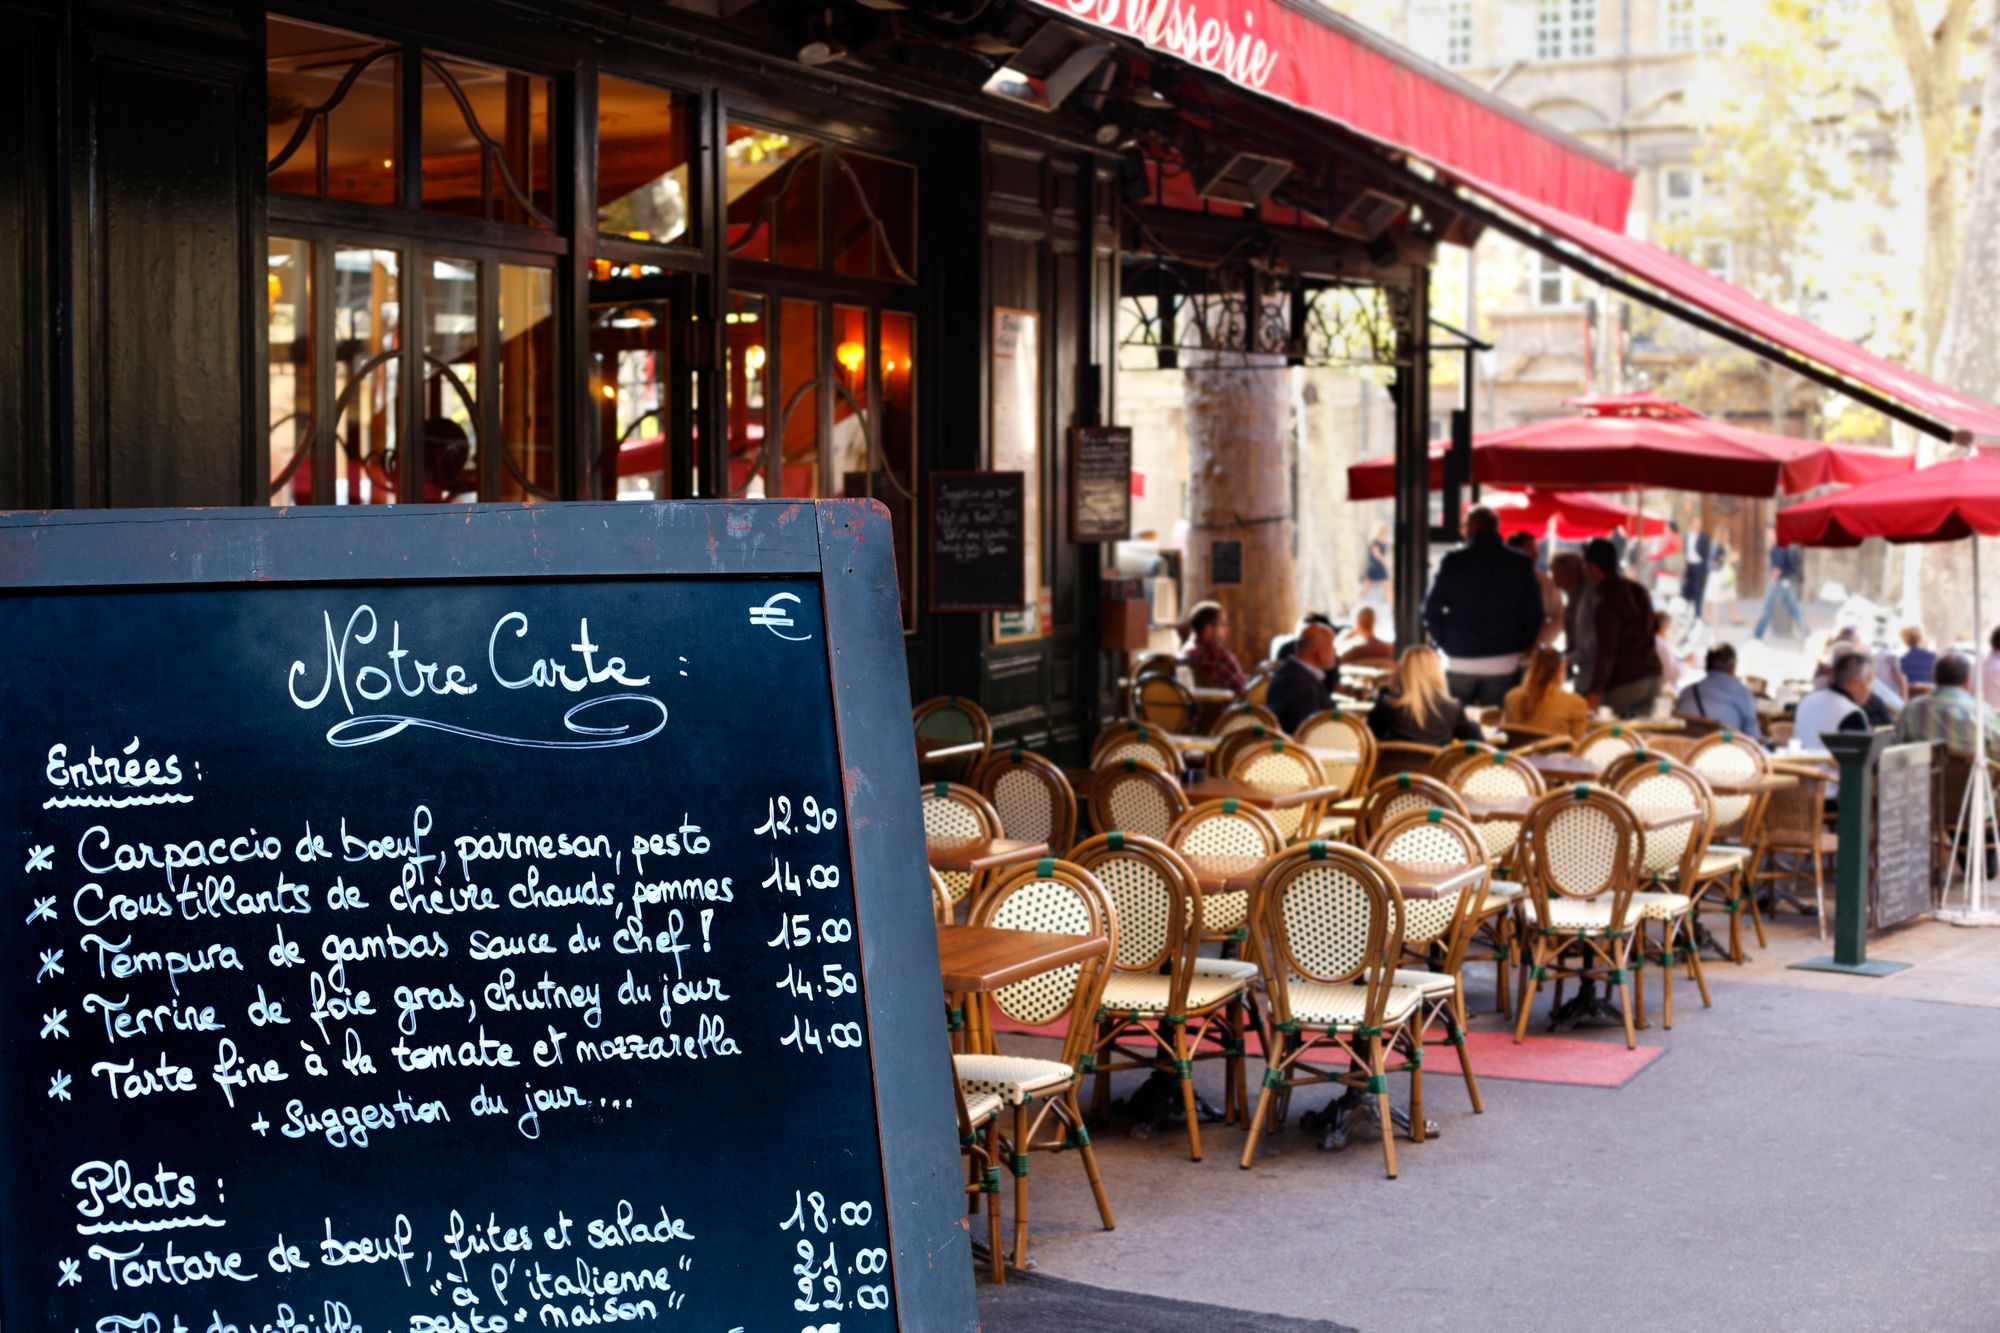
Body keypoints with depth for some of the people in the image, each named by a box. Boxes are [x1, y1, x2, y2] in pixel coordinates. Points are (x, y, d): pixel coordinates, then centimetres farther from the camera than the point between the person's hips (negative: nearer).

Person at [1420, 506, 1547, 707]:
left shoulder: (1452, 562, -3)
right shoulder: (1521, 564, -1)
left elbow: (1431, 611, -2)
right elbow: (1534, 614, 1)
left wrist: (1444, 643, 11)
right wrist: (1521, 649, 13)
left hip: (1460, 662, 0)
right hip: (1503, 665, 0)